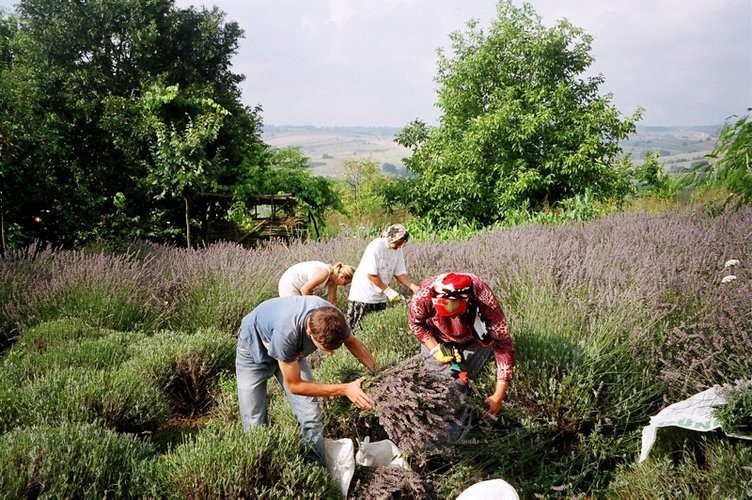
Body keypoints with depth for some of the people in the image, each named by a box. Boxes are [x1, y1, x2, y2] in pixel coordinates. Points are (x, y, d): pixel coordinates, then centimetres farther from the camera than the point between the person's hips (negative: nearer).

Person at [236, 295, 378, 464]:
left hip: (292, 351, 4)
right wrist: (345, 389, -31)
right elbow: (294, 385, -30)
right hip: (255, 349, -4)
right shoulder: (286, 332, -45)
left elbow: (352, 342, -5)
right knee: (255, 426, -8)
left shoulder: (332, 317, -30)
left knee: (311, 419, -7)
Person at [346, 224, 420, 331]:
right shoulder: (376, 246, -19)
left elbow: (400, 274, 3)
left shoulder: (398, 250, 1)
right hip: (363, 296, -7)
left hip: (380, 297, 7)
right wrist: (389, 291, -19)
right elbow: (371, 275, -20)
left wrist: (415, 288, -10)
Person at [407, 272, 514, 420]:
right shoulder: (423, 297, -39)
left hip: (475, 340, 0)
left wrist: (498, 396, -37)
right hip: (437, 340, 1)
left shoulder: (484, 300, -42)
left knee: (462, 380, -8)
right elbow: (415, 323, -14)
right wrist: (435, 349, -26)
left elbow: (503, 345, -36)